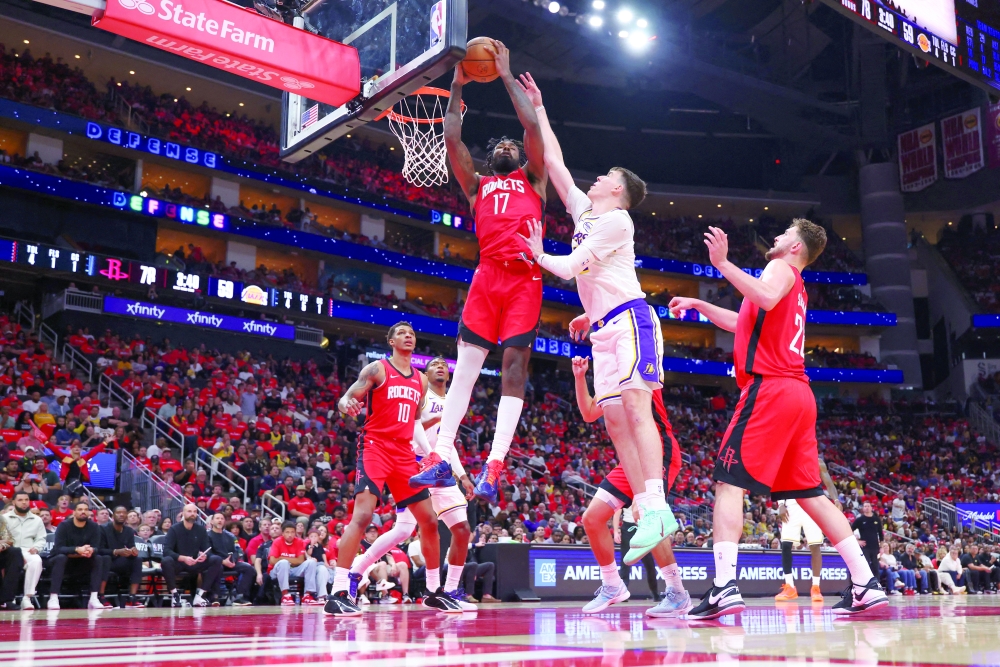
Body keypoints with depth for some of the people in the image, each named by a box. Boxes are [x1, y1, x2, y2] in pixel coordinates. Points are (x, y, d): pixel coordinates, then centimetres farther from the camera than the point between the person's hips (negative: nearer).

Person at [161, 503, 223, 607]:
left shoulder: (201, 529, 2)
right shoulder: (174, 529, -8)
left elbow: (208, 549, 0)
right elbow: (166, 551, -18)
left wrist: (204, 555, -25)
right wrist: (183, 558, -32)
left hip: (195, 564, 3)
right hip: (178, 563, -3)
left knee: (217, 560, -20)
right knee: (166, 561, -36)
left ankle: (200, 595, -21)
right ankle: (175, 595, -21)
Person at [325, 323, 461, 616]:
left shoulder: (421, 379, 16)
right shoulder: (377, 369, -1)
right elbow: (347, 398, -10)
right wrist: (347, 404, -32)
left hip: (405, 453, 7)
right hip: (375, 447, -6)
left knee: (429, 520, 7)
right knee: (363, 514, -22)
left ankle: (435, 591, 21)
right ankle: (339, 593, -21)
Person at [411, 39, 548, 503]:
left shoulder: (532, 179, 21)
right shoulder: (477, 185, 26)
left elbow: (532, 126, 9)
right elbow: (452, 137, 16)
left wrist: (506, 75, 14)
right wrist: (457, 85, 18)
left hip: (525, 277, -2)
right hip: (487, 274, 2)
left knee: (514, 367, -9)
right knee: (465, 364, -5)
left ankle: (494, 465, -13)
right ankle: (440, 458, -6)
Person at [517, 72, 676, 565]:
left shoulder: (616, 218, -2)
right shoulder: (585, 211, 22)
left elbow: (569, 268, -7)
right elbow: (554, 163, 26)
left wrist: (539, 256, 12)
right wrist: (538, 109, 30)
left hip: (629, 318, -8)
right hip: (604, 329, 8)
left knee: (635, 406, -19)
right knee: (614, 419, 0)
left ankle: (657, 507, -27)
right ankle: (646, 511, -2)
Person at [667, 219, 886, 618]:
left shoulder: (780, 268, 2)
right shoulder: (797, 288, 30)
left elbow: (766, 299, -23)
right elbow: (743, 323, 41)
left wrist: (722, 263, -21)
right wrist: (699, 306, 38)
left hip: (770, 389, -9)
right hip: (798, 393, 9)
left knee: (729, 482, -12)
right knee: (810, 492, 11)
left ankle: (725, 587, -22)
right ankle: (866, 585, 10)